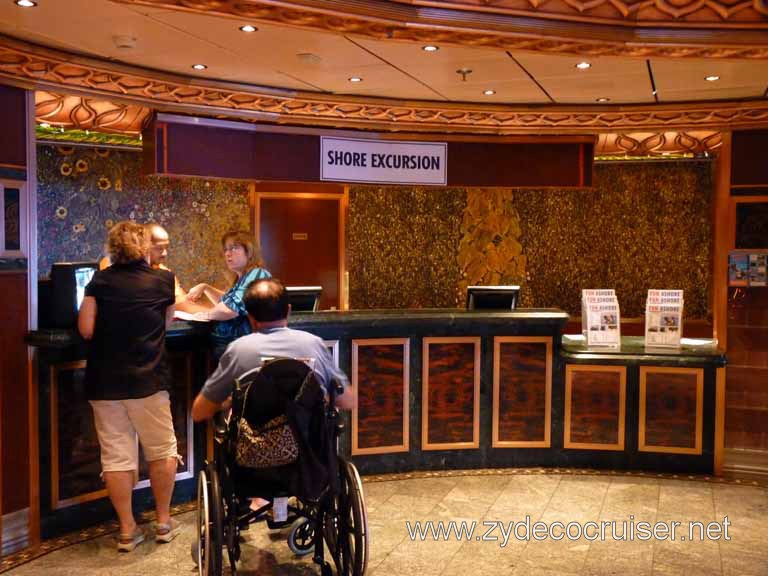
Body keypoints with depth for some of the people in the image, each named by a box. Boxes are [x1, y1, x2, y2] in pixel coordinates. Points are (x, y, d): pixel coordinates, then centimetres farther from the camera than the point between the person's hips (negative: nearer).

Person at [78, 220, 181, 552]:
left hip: (104, 384, 2)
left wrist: (112, 329, 14)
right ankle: (163, 522, 22)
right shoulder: (163, 280, 0)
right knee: (162, 452, 14)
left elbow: (86, 330, -4)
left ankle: (127, 531, 15)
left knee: (116, 457, 7)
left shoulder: (99, 281, 1)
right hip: (147, 381, -2)